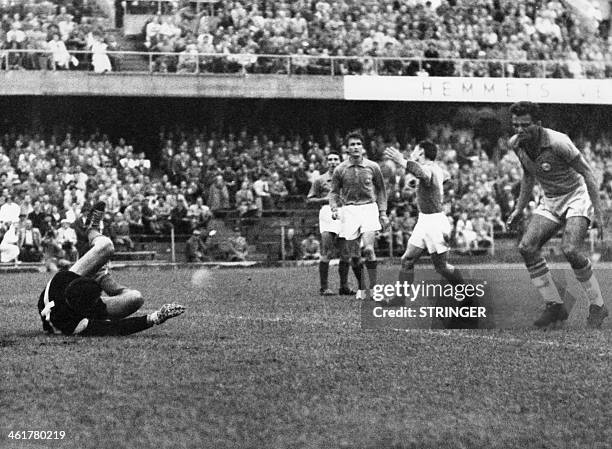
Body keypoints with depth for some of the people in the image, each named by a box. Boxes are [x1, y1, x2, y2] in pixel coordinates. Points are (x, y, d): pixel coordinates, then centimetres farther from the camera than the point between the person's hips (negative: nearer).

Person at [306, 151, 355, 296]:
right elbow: (309, 199, 6)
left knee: (346, 254, 4)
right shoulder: (320, 180, 8)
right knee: (326, 253, -11)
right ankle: (324, 287, -9)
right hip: (327, 212, -4)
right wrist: (325, 199, -8)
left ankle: (344, 286, 13)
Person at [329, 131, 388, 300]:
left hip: (369, 208, -1)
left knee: (368, 249, -18)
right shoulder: (340, 170, 2)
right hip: (349, 209, 1)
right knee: (354, 254, 1)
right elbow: (334, 191, 11)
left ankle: (373, 286, -9)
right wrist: (334, 209, -6)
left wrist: (383, 212, 7)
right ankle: (361, 288, 18)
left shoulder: (372, 167, 2)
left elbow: (381, 190, 12)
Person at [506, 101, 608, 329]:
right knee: (527, 247, -14)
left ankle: (598, 306, -9)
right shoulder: (516, 144, -5)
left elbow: (587, 173, -19)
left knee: (569, 249, -28)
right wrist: (519, 209, 13)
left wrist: (598, 212, -22)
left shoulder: (558, 143, -26)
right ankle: (554, 306, -3)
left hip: (576, 196, -7)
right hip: (550, 201, 7)